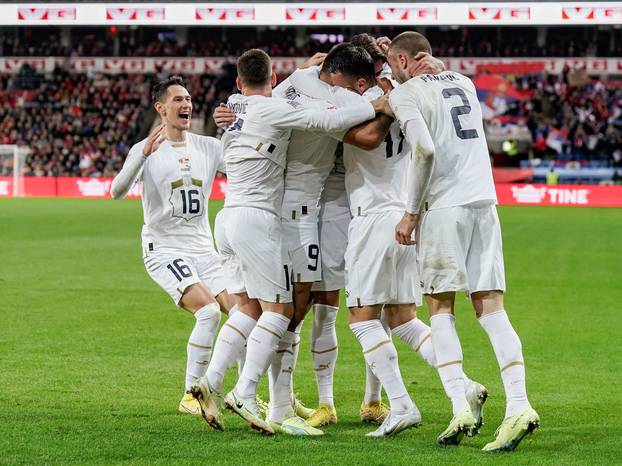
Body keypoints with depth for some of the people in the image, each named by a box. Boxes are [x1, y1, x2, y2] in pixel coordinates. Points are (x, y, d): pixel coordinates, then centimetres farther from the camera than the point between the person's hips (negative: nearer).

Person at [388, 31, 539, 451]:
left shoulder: (406, 93, -1)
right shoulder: (464, 83, 19)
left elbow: (425, 150, -15)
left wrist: (411, 213, -10)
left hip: (444, 207, -5)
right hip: (485, 200, 5)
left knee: (441, 309, 4)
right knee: (491, 308, 2)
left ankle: (460, 408, -7)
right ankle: (519, 405, -12)